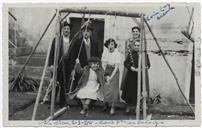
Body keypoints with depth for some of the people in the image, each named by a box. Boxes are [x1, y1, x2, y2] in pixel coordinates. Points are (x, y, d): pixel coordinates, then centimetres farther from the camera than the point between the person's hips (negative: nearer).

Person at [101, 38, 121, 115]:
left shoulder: (117, 54, -10)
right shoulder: (104, 53, -2)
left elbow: (116, 67, -11)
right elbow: (103, 65, 0)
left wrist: (111, 77, -15)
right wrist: (106, 76, -10)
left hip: (114, 72, -2)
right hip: (106, 72, 3)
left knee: (113, 89, -6)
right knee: (105, 88, 0)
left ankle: (112, 107, 1)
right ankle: (106, 104, 19)